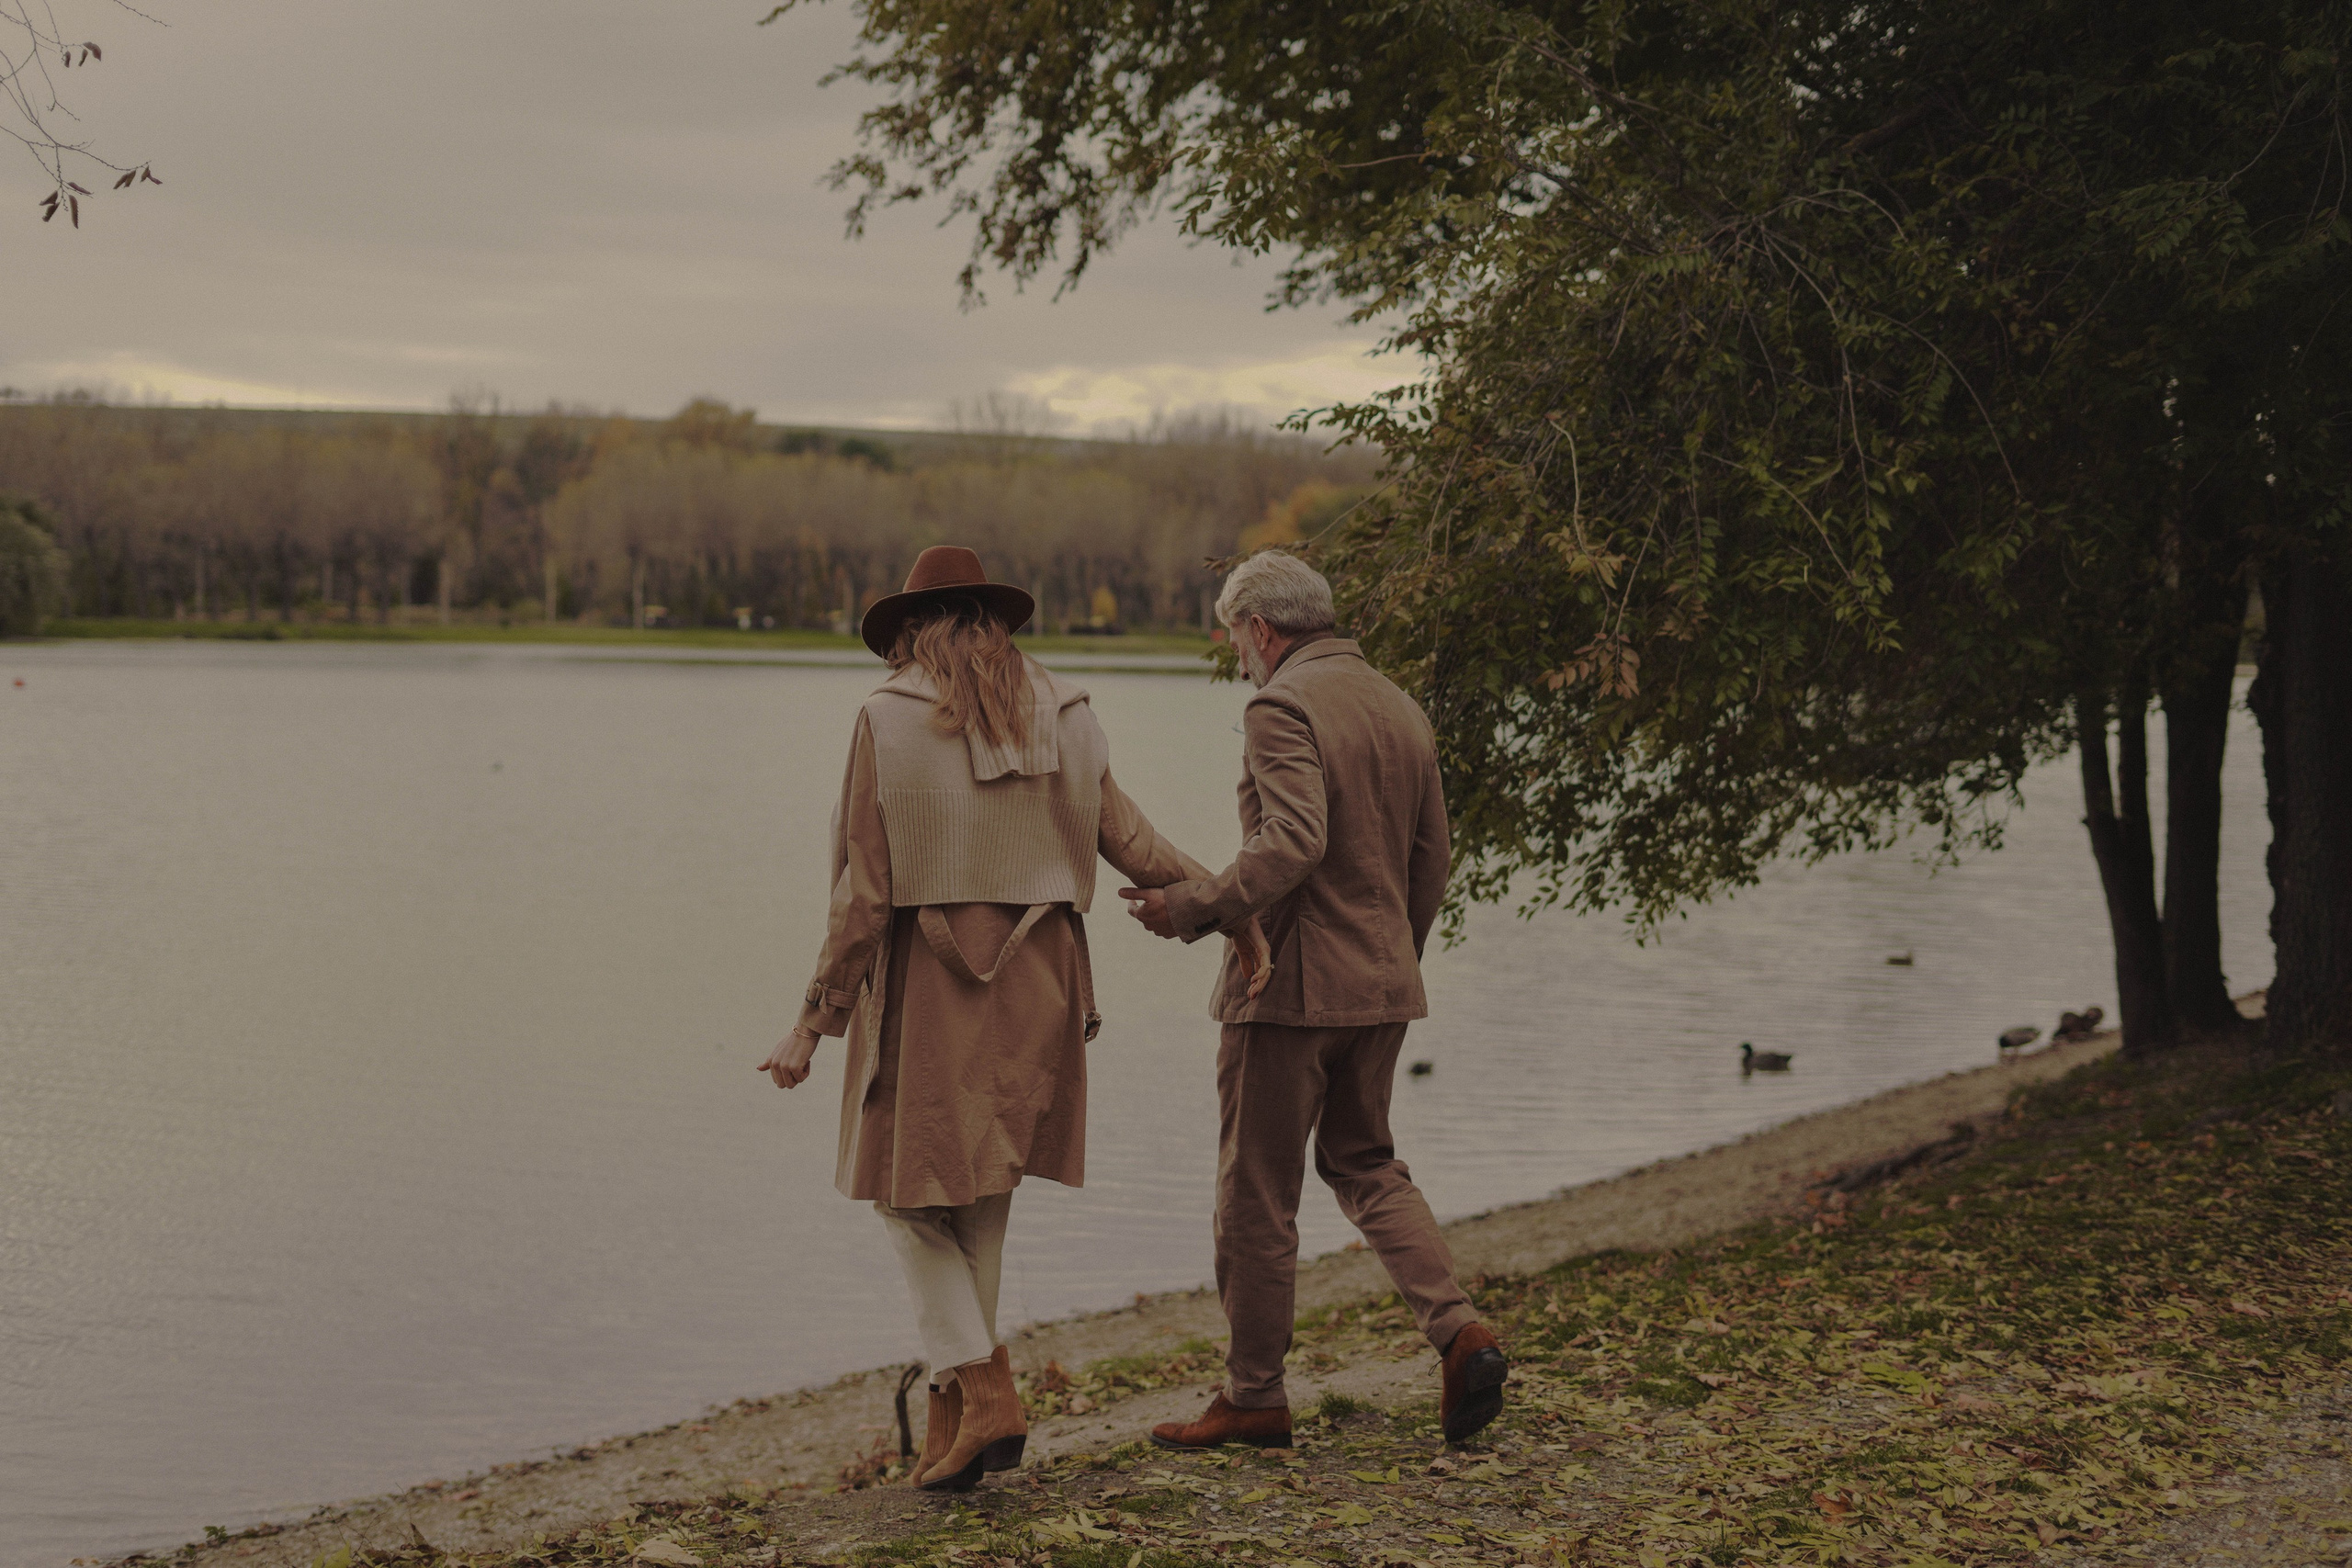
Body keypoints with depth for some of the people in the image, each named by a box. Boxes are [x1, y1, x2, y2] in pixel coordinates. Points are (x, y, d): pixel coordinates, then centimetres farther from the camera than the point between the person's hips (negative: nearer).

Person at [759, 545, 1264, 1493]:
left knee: (912, 1193, 6)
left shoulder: (889, 720, -7)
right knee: (980, 1195, 16)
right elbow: (1129, 844, 6)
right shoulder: (1062, 716, 5)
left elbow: (865, 891, -10)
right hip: (1034, 983, 5)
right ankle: (957, 1399, 21)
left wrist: (815, 1023, -6)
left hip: (925, 981, -5)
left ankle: (982, 1390, -7)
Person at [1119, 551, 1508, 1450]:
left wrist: (1193, 909, -21)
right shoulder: (1402, 710, 12)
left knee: (1257, 1192, 4)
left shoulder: (1282, 708, -13)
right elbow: (1431, 860, 16)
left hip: (1291, 982, -8)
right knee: (1363, 1162, 20)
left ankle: (1254, 1397, 12)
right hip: (1384, 983, 8)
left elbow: (1293, 844, -27)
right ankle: (1459, 1331, 3)